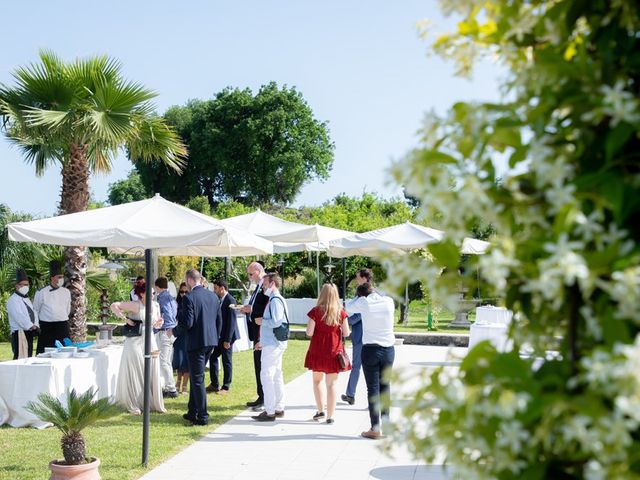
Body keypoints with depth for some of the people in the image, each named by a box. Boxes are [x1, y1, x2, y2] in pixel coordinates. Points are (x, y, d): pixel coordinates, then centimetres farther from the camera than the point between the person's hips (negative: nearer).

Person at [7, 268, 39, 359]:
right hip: (19, 333, -8)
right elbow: (19, 317, -17)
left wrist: (36, 326, -3)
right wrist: (31, 326, -18)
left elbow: (34, 313, 14)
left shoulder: (27, 299, 20)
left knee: (28, 357, 9)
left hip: (29, 333, 8)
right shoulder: (13, 300, -7)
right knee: (21, 358, -13)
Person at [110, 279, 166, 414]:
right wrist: (125, 319, -16)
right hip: (135, 343, -5)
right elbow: (114, 306, -16)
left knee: (152, 374, 8)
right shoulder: (135, 306, -14)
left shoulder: (155, 305, 5)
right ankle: (134, 405, 14)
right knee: (135, 374, 3)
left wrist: (159, 322, -9)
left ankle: (154, 404, 19)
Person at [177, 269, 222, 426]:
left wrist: (179, 315, 0)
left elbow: (187, 324, -18)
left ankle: (202, 417, 1)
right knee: (195, 377, 20)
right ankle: (192, 412, 28)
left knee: (197, 379, 0)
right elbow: (219, 321, 11)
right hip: (210, 342, 7)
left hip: (196, 342, -7)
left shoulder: (189, 298, -15)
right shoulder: (213, 296, 7)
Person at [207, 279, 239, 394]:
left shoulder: (230, 300, -18)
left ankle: (226, 387, 13)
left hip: (226, 337, -9)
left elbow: (231, 321, -20)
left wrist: (227, 340, -20)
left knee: (227, 362, 2)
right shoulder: (220, 300, 9)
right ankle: (214, 385, 22)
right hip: (219, 336, 9)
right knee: (213, 358, 11)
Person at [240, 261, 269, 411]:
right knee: (259, 366, 14)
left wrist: (251, 309, -17)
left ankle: (265, 400, 2)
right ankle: (262, 397, 22)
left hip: (263, 333, -10)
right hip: (257, 332, 10)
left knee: (262, 366, -5)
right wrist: (248, 309, 4)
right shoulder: (259, 286, 16)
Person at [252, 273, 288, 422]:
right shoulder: (276, 299, 16)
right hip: (274, 343, 10)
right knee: (276, 376, 15)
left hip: (272, 345, -10)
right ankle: (279, 409, 22)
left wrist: (261, 321, -9)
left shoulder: (275, 300, -16)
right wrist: (263, 341, 22)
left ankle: (270, 412, -5)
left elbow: (276, 322, -25)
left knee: (267, 376, -8)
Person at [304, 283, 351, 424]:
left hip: (317, 352, 0)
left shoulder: (315, 311, -8)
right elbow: (346, 333, -1)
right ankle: (330, 416, 5)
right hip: (334, 352, 1)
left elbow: (309, 333, -10)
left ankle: (320, 411, 17)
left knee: (317, 380, 19)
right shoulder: (341, 312, -3)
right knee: (331, 384, 4)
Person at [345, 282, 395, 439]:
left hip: (371, 349, -3)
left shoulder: (364, 302, -7)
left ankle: (375, 429, 2)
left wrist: (359, 296, 19)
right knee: (385, 387, 13)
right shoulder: (389, 301, 1)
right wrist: (374, 292, 22)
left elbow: (348, 307, 10)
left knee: (373, 388, 1)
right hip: (388, 349, 4)